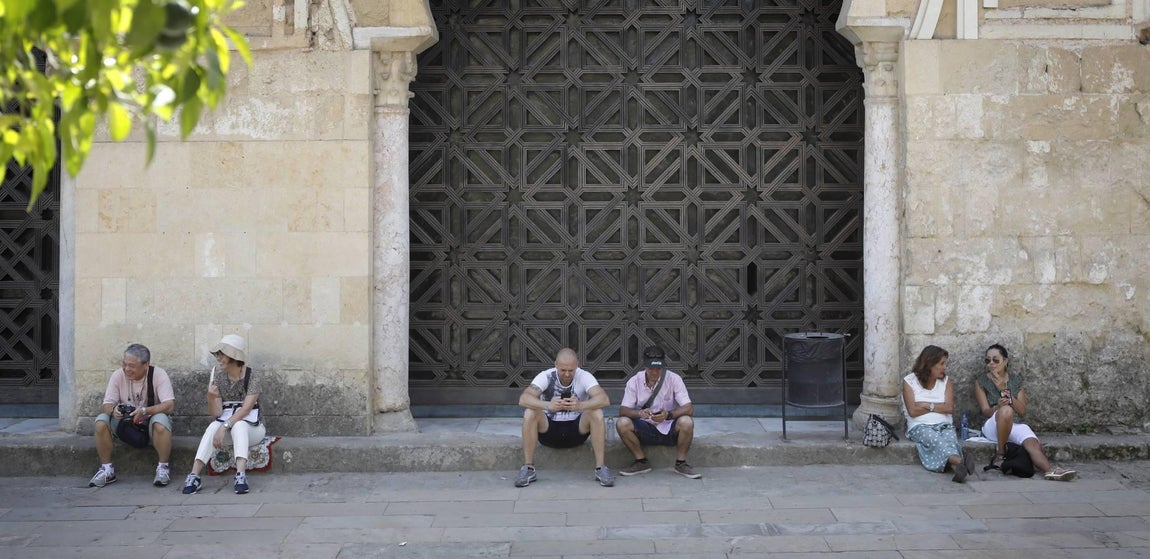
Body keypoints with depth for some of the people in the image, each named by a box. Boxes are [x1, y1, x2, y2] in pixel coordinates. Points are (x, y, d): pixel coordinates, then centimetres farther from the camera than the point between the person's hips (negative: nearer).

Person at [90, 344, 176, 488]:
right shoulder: (118, 375, -7)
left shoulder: (158, 374, -15)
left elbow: (170, 406, -24)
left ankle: (163, 468, -19)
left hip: (149, 422, -3)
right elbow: (105, 406, -10)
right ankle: (107, 469, -9)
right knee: (101, 421, -24)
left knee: (161, 421, -37)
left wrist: (144, 411, -39)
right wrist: (113, 410, -35)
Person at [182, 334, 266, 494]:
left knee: (238, 425, -36)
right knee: (213, 427, -30)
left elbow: (246, 408, -23)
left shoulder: (252, 378, -11)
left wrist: (225, 426, -36)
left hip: (251, 428, -3)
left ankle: (241, 475, -49)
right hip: (226, 423, 3)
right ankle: (194, 475, -40)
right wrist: (211, 397, -24)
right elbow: (216, 413, -4)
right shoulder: (218, 376, 0)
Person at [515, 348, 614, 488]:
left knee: (597, 413, -27)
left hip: (577, 429, 0)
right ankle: (528, 468, -20)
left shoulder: (584, 376, -13)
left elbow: (605, 399, -30)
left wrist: (580, 405, -50)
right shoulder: (546, 377, -13)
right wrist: (547, 405, -49)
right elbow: (523, 398, -29)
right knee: (529, 413, -28)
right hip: (549, 429, 0)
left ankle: (600, 468, -21)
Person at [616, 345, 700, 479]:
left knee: (686, 422, -32)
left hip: (669, 429, -1)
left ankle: (681, 463, -10)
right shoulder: (635, 381, -6)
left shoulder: (674, 379, -10)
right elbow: (623, 410, -12)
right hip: (645, 430, 1)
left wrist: (668, 415, -36)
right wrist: (640, 413, -34)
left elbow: (689, 409, -17)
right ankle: (641, 462, -6)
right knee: (622, 423, -27)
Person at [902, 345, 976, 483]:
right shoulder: (909, 381, 7)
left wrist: (927, 405, -3)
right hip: (920, 426, -3)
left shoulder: (946, 381, 17)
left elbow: (950, 408, 3)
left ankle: (958, 468, -67)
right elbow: (913, 411, -4)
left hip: (945, 425, 3)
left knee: (950, 438, -35)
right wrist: (938, 407, 4)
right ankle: (960, 461, -68)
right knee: (935, 439, -38)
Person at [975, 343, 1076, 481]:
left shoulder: (1016, 379, 13)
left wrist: (1005, 391, -8)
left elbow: (1022, 411, 4)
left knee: (1033, 443, -33)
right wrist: (998, 407, -28)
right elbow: (986, 412, -3)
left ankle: (1050, 470, -62)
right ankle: (1000, 455, -27)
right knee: (1006, 410, -39)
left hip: (1017, 425, 2)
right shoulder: (981, 381, 7)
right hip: (993, 427, -2)